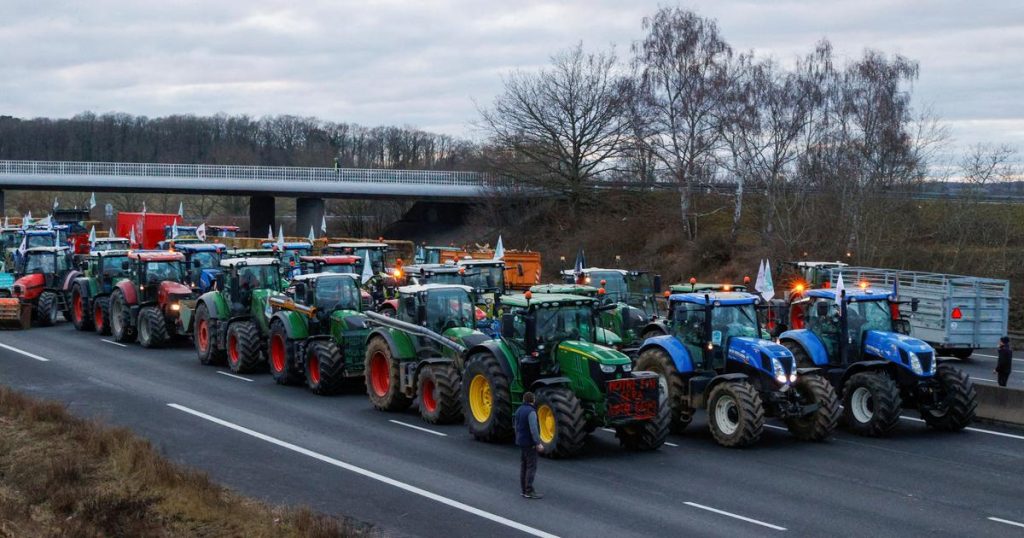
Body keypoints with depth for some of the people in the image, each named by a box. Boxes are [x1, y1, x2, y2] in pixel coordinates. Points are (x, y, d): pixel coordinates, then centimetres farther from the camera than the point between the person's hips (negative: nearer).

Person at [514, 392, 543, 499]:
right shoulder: (531, 412, -18)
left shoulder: (519, 410, 9)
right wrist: (538, 444, -24)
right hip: (529, 443, -9)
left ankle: (524, 490, 13)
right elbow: (533, 429, -24)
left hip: (521, 442, 9)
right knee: (531, 467, -6)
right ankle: (529, 491, -8)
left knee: (524, 466, 10)